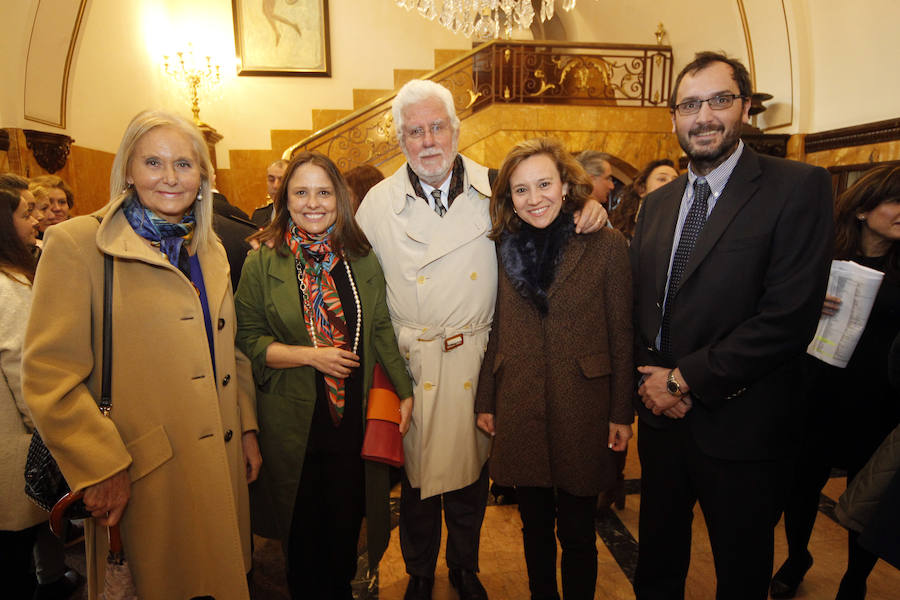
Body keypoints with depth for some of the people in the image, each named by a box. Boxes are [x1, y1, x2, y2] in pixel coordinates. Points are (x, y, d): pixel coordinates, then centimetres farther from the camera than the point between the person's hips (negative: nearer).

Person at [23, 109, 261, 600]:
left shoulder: (211, 250, 10)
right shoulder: (77, 243, -9)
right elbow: (49, 379, -12)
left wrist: (247, 428, 10)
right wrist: (101, 468, -13)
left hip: (221, 464, 6)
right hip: (146, 480, -5)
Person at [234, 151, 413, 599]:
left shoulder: (362, 260, 3)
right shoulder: (262, 262, -4)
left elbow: (381, 328, 5)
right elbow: (248, 339, -5)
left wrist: (405, 389, 1)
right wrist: (310, 355, -17)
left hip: (353, 418, 2)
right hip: (293, 422, -2)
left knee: (346, 523, 14)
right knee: (304, 531, 13)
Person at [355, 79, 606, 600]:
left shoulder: (494, 190, -2)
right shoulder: (377, 204, -2)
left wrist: (589, 206, -11)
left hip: (477, 359, 1)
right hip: (411, 361, 0)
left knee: (472, 474, 17)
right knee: (416, 475, 14)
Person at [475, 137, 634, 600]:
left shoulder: (606, 245, -5)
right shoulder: (504, 248, 4)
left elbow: (622, 334, -3)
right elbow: (495, 332, 8)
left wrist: (622, 413, -3)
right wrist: (485, 401, 8)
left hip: (582, 410, -2)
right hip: (519, 413, 3)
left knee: (577, 533, 12)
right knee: (535, 527, 18)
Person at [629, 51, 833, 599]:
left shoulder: (799, 188, -12)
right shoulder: (658, 203, 8)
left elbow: (790, 316, -21)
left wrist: (687, 378, -17)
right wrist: (653, 381, -7)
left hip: (739, 428, -4)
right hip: (662, 418, 5)